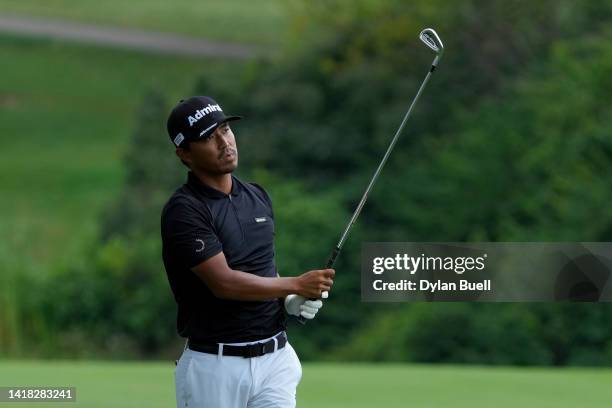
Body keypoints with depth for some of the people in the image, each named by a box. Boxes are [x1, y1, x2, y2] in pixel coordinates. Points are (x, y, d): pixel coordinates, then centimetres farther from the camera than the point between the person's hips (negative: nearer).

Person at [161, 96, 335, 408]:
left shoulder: (258, 197, 12)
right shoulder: (183, 210, -12)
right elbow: (223, 282, -20)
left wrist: (290, 301, 3)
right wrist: (296, 284, -15)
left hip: (275, 358, 5)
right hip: (215, 366, -5)